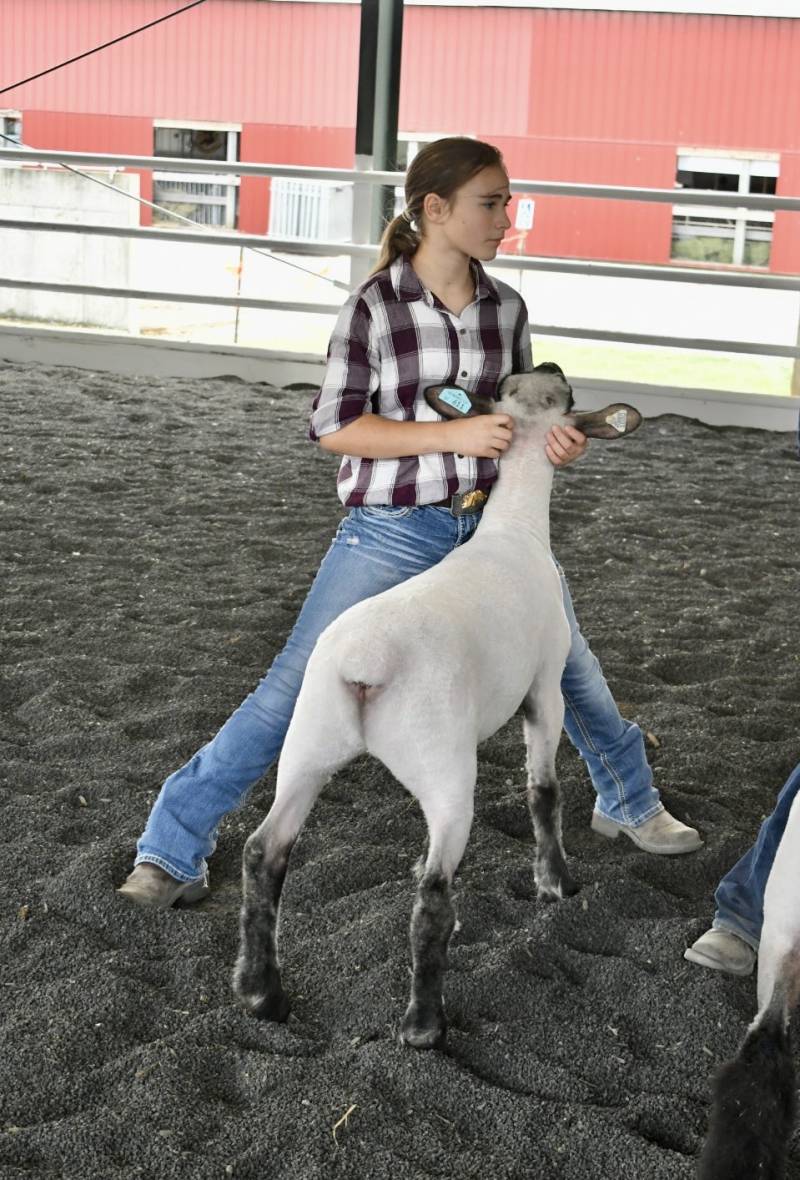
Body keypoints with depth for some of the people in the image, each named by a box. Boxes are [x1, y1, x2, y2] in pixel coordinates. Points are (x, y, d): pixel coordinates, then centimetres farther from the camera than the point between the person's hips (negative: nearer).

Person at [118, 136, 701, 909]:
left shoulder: (505, 308, 3)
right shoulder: (374, 307, -12)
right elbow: (334, 426, -13)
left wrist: (557, 440, -9)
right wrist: (454, 434, -22)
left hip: (491, 523, 5)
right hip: (390, 531, -5)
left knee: (569, 665, 17)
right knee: (293, 691, -7)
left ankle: (628, 803, 45)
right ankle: (172, 851, 5)